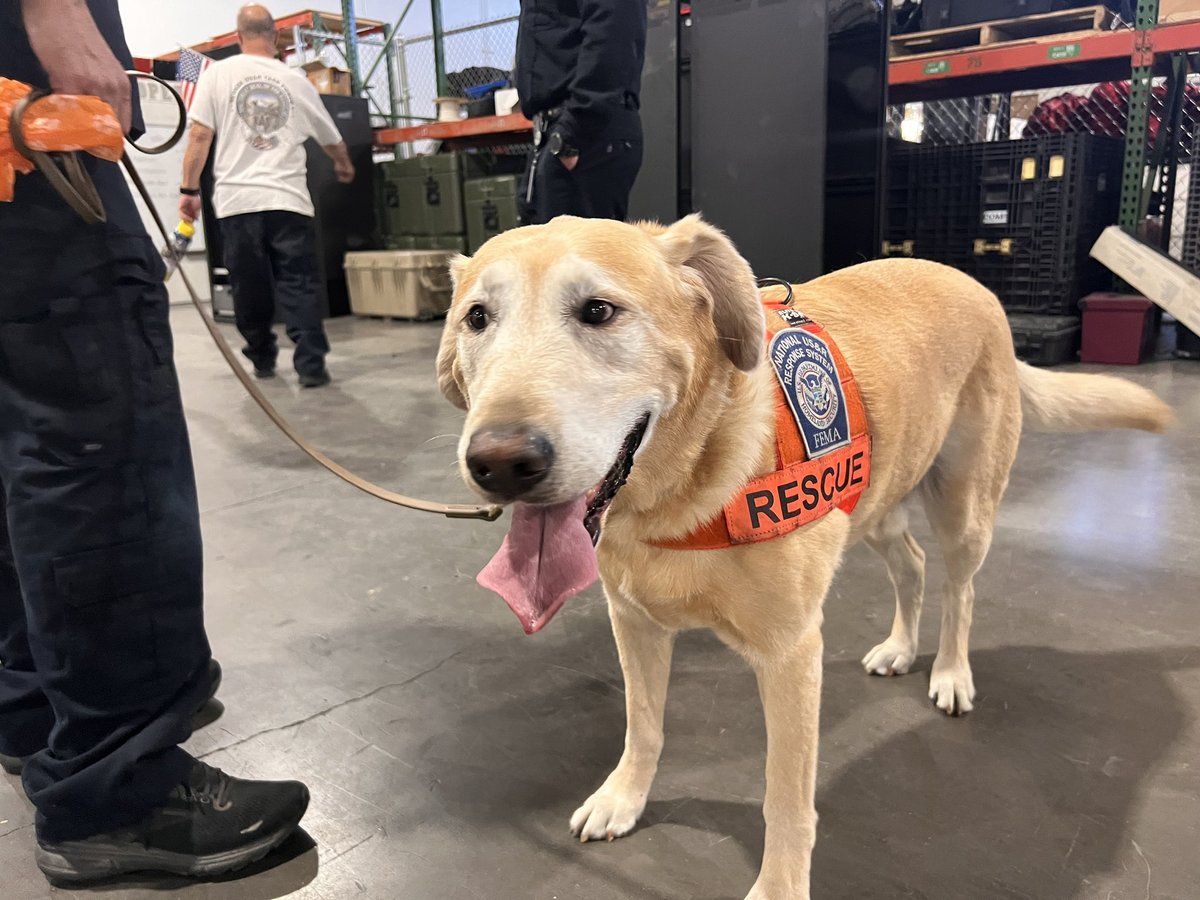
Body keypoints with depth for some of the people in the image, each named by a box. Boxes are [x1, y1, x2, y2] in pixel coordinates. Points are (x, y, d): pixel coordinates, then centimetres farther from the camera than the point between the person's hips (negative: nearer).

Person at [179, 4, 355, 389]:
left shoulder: (218, 73, 7)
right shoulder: (296, 80, 12)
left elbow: (199, 135, 0)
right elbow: (332, 139, 24)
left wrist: (189, 189, 6)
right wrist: (344, 166, 44)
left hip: (237, 200, 0)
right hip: (289, 200, 0)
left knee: (249, 288, 11)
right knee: (299, 286, 2)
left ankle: (262, 359, 23)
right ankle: (311, 364, -5)